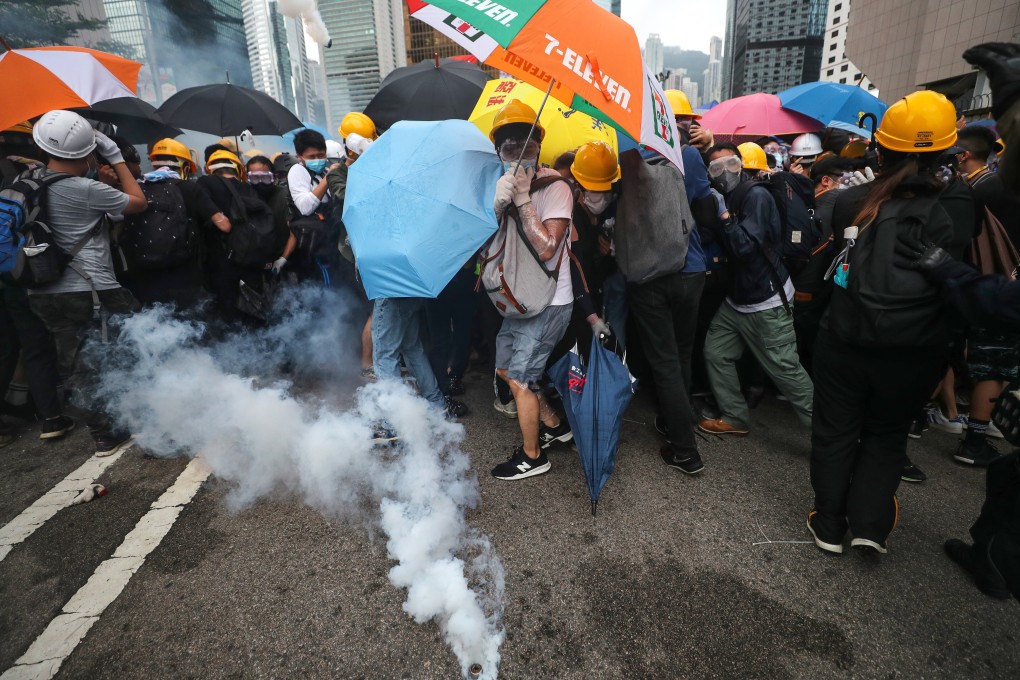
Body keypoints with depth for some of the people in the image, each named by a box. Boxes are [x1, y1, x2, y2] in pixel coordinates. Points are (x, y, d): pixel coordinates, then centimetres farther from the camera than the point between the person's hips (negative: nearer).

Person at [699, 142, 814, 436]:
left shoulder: (756, 195, -15)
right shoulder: (725, 198, 9)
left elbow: (746, 246, -26)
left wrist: (725, 216, -18)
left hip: (766, 301, -8)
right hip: (736, 297, 8)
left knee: (785, 369, -6)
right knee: (715, 354, 10)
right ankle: (734, 417, 24)